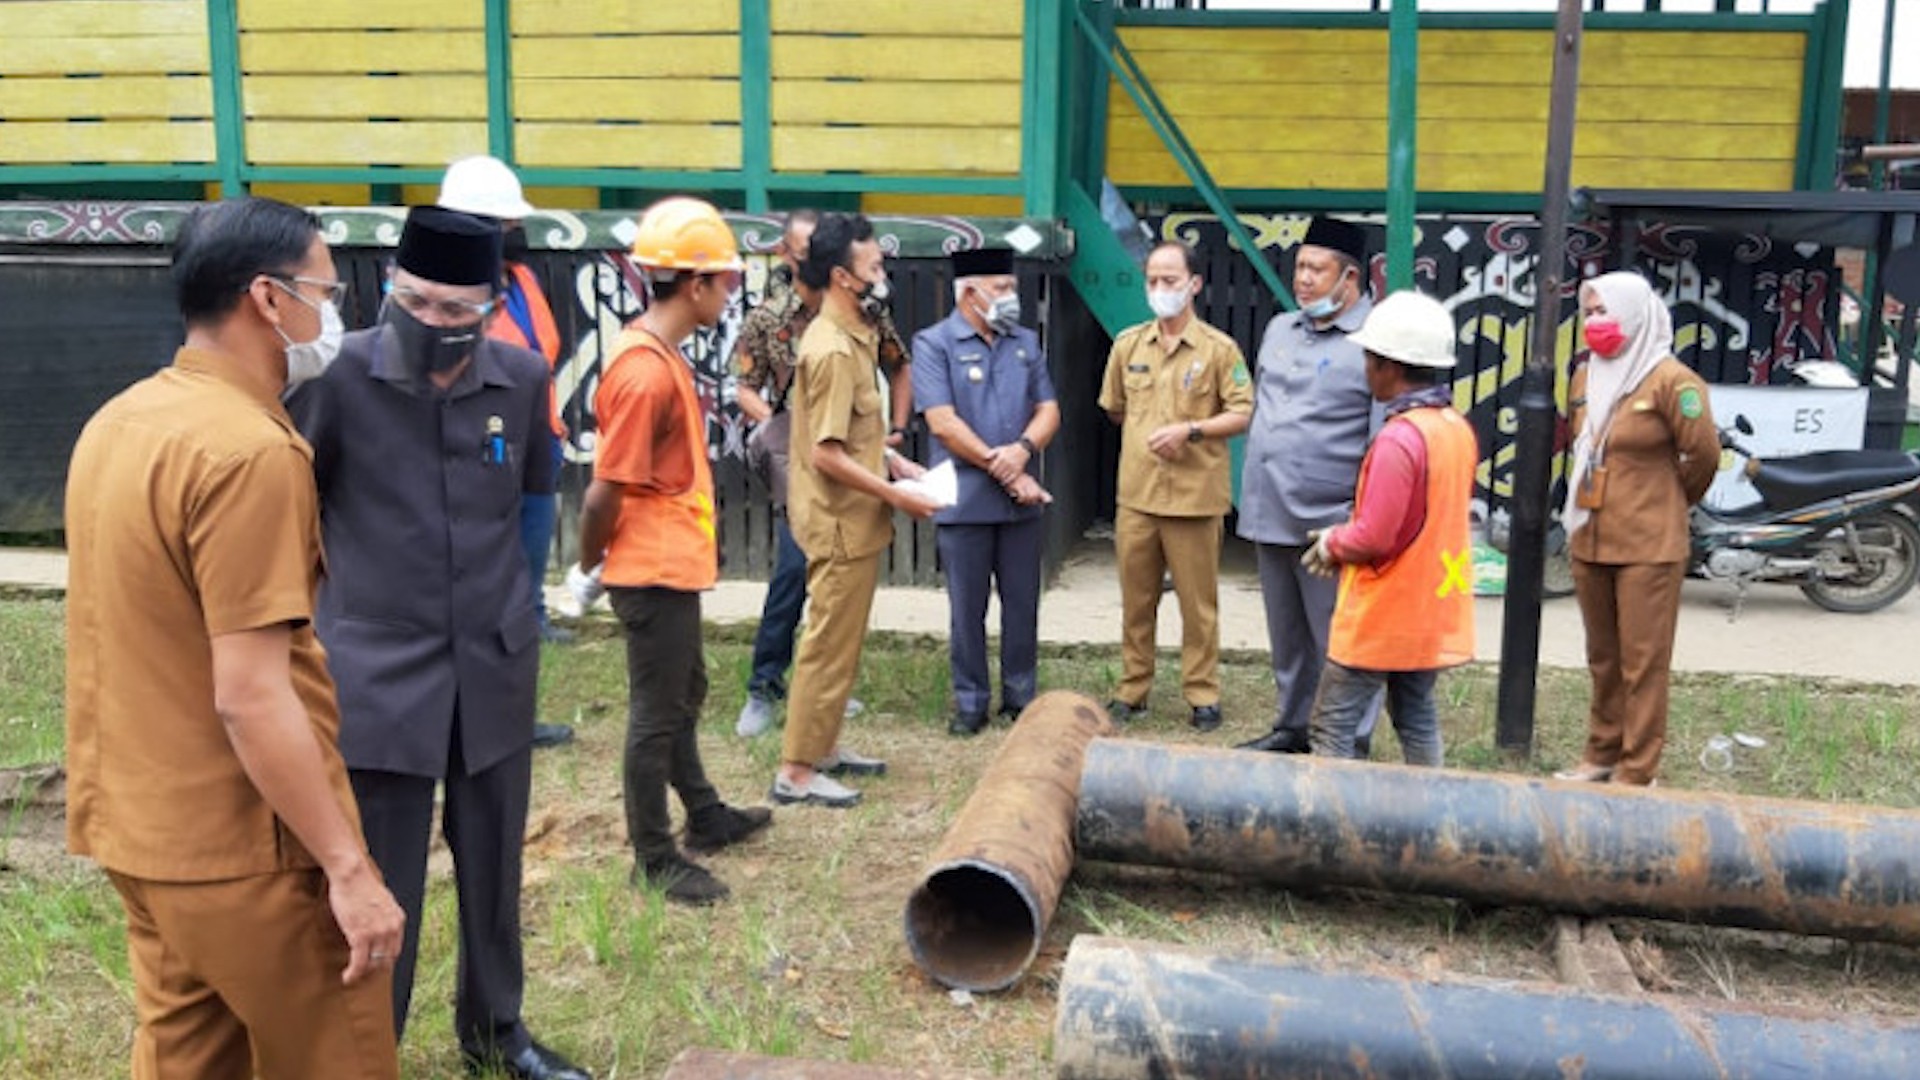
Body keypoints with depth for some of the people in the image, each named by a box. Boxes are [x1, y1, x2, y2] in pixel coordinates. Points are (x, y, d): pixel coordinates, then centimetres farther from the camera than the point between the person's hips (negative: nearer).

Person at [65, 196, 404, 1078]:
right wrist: (348, 867, -21)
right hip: (245, 845, -9)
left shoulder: (117, 422, 7)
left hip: (140, 823, 9)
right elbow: (251, 698, -25)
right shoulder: (248, 450, -22)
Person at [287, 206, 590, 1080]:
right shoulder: (339, 374, -15)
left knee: (494, 869, 18)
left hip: (495, 668, 4)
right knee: (377, 888, 5)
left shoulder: (523, 379, -3)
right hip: (376, 672, -4)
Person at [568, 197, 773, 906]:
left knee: (684, 694, 23)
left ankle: (705, 817, 40)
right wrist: (588, 569, -9)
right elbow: (605, 491, -23)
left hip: (673, 565, 10)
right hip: (655, 572, -10)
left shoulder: (658, 354, 8)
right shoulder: (646, 372, -24)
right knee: (657, 713, 3)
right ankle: (655, 860, 17)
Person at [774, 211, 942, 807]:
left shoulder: (852, 336, 10)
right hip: (841, 521, -10)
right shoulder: (833, 350, -22)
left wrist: (894, 460, 8)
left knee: (840, 640, 18)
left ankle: (824, 745, 30)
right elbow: (827, 453, -25)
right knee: (829, 644, -3)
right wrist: (895, 495, -20)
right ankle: (796, 771, 5)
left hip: (853, 518, 10)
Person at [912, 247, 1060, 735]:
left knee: (1023, 603, 10)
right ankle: (970, 701, 16)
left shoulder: (1026, 343, 12)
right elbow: (943, 423, -12)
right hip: (965, 503, -4)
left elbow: (1048, 410, 8)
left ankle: (1021, 695, 23)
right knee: (967, 608, 4)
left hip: (1023, 502, 4)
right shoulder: (934, 344, -4)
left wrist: (1023, 449, -14)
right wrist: (1004, 471, -12)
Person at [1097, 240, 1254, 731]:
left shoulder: (1219, 349, -4)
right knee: (1136, 600, 11)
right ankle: (1132, 690, 23)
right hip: (1136, 494, 4)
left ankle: (1203, 695, 16)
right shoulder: (1128, 344, 8)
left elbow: (1242, 414, -6)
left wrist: (1190, 430, -17)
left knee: (1198, 603, 4)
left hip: (1195, 495, -3)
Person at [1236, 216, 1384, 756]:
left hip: (1329, 526, -7)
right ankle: (1290, 727, 32)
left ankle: (1352, 748, 11)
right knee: (1286, 636, 19)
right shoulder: (1279, 329, 13)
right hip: (1269, 517, 7)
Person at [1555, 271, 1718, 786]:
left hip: (1648, 547, -7)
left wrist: (1666, 502, 5)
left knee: (1643, 663, -1)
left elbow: (1703, 454, -9)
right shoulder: (1586, 376, 10)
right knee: (1603, 659, 16)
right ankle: (1602, 754, 27)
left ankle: (1637, 773, 5)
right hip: (1589, 543, 7)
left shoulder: (1669, 380, -11)